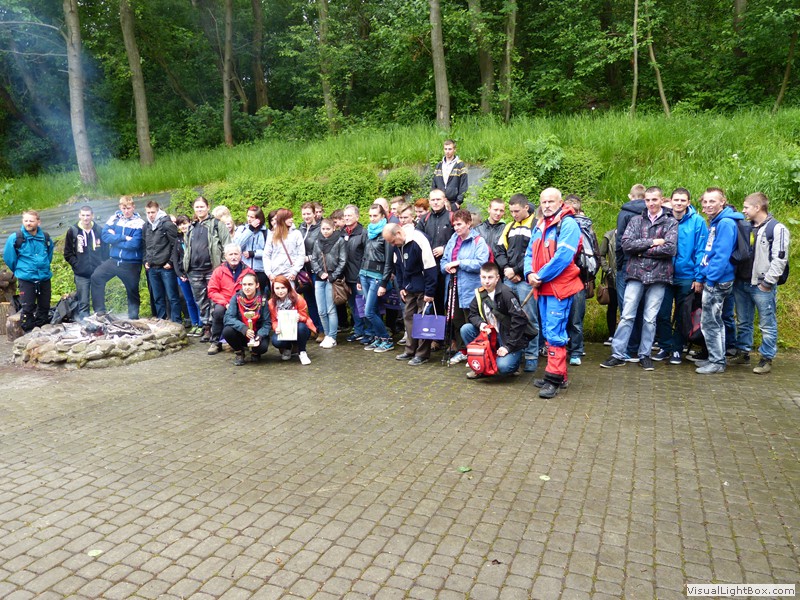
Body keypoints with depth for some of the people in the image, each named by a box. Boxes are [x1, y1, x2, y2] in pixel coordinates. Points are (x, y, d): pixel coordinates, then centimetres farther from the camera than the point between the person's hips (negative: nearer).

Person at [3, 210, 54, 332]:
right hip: (26, 279, -3)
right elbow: (9, 258, 3)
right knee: (27, 308, -2)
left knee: (45, 307, 10)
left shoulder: (46, 237, 1)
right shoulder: (15, 238, -8)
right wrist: (20, 270, 12)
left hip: (45, 278, 3)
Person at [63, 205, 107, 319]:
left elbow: (106, 251, 8)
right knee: (83, 303, 0)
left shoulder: (99, 231, 2)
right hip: (81, 274, -1)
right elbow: (68, 254, 4)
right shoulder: (72, 231, 0)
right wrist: (76, 265, -6)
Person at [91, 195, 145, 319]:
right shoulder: (114, 218, 4)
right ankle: (100, 311, -6)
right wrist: (124, 238, -16)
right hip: (113, 260, 3)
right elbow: (105, 235, -8)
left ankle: (133, 317, 24)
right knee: (96, 277, -14)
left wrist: (115, 239, -11)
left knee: (133, 291, 9)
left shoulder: (139, 223, -8)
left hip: (131, 264, -3)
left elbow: (134, 244, -19)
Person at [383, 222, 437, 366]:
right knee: (408, 316, 11)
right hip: (409, 288, 8)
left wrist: (429, 292, -20)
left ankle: (423, 354, 7)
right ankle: (410, 350, 22)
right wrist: (401, 287, 10)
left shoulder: (418, 240, -23)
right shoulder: (397, 245, 1)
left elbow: (430, 267, -22)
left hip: (422, 288, -8)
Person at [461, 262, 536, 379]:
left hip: (511, 338, -6)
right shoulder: (480, 293, 1)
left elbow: (519, 320, -24)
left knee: (502, 367, -28)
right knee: (465, 329, -12)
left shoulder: (506, 293, -21)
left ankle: (513, 357, 9)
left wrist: (509, 346, -23)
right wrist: (480, 324, -20)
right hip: (492, 334, 7)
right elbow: (473, 314, 5)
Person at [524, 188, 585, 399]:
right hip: (543, 288, 9)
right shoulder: (539, 226, 17)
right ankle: (558, 375, 23)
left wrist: (541, 276, -14)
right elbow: (530, 254, 16)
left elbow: (563, 255, -19)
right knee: (549, 333, 13)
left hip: (559, 287, -9)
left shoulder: (568, 224, -9)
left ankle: (555, 378, -5)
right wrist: (530, 274, -4)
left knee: (554, 333, -10)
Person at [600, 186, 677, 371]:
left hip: (658, 276, -1)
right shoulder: (636, 220, 10)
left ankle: (645, 355, 16)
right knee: (626, 316, -1)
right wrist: (652, 242, -9)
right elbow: (626, 244, -5)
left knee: (650, 319, 5)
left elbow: (670, 249, -10)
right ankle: (617, 355, 4)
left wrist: (642, 251, -8)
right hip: (636, 275, 1)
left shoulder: (671, 223, 6)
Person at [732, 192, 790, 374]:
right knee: (743, 322, 14)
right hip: (742, 283, 7)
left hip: (762, 286, -7)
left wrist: (767, 282, -15)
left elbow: (780, 259, -13)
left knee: (767, 324, 1)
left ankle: (767, 358, 9)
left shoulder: (777, 228, -8)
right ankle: (743, 353, 25)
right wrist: (736, 277, 9)